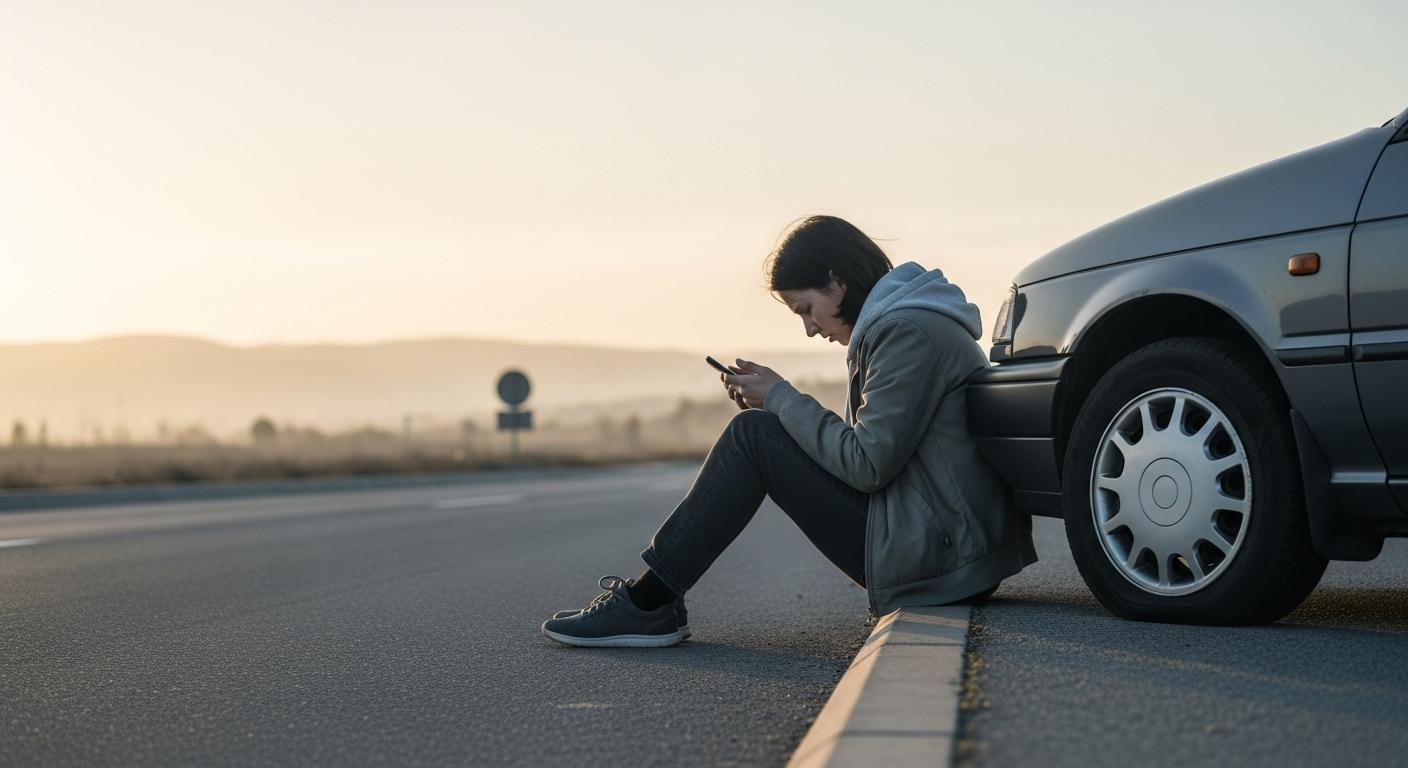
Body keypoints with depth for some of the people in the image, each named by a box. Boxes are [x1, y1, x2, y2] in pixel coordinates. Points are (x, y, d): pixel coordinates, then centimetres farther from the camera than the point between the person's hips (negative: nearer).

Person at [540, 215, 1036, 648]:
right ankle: (650, 597, 9)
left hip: (935, 551, -10)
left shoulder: (909, 331, -15)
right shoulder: (893, 323, 16)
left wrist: (780, 398, -8)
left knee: (753, 435, -12)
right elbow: (865, 450, 16)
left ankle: (647, 603, -7)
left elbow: (866, 465, -19)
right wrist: (772, 406, 6)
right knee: (759, 429, 13)